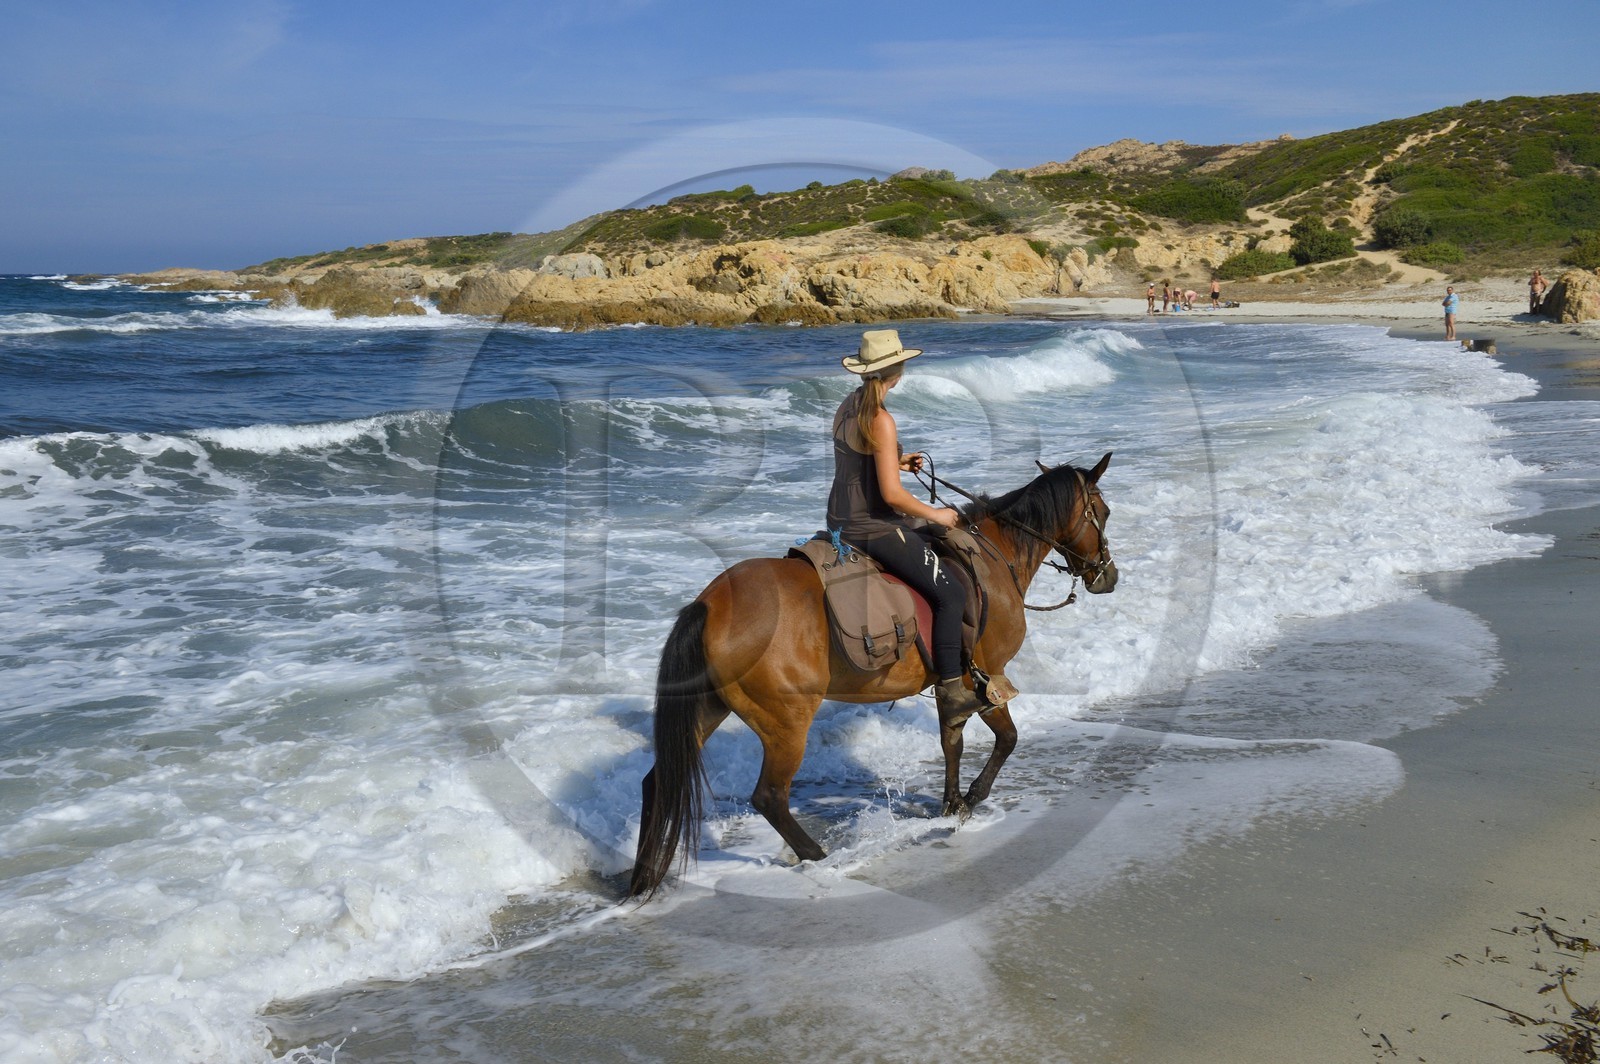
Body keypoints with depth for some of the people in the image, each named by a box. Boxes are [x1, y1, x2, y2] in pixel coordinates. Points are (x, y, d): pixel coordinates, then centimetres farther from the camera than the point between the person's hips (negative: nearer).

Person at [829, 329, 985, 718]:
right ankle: (951, 692, -7)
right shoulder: (880, 420, -22)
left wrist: (896, 463, 19)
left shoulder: (847, 406, 7)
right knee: (950, 594, -8)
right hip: (874, 529, -10)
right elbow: (891, 494, -24)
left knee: (926, 538, 34)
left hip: (843, 523, 10)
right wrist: (936, 515, -10)